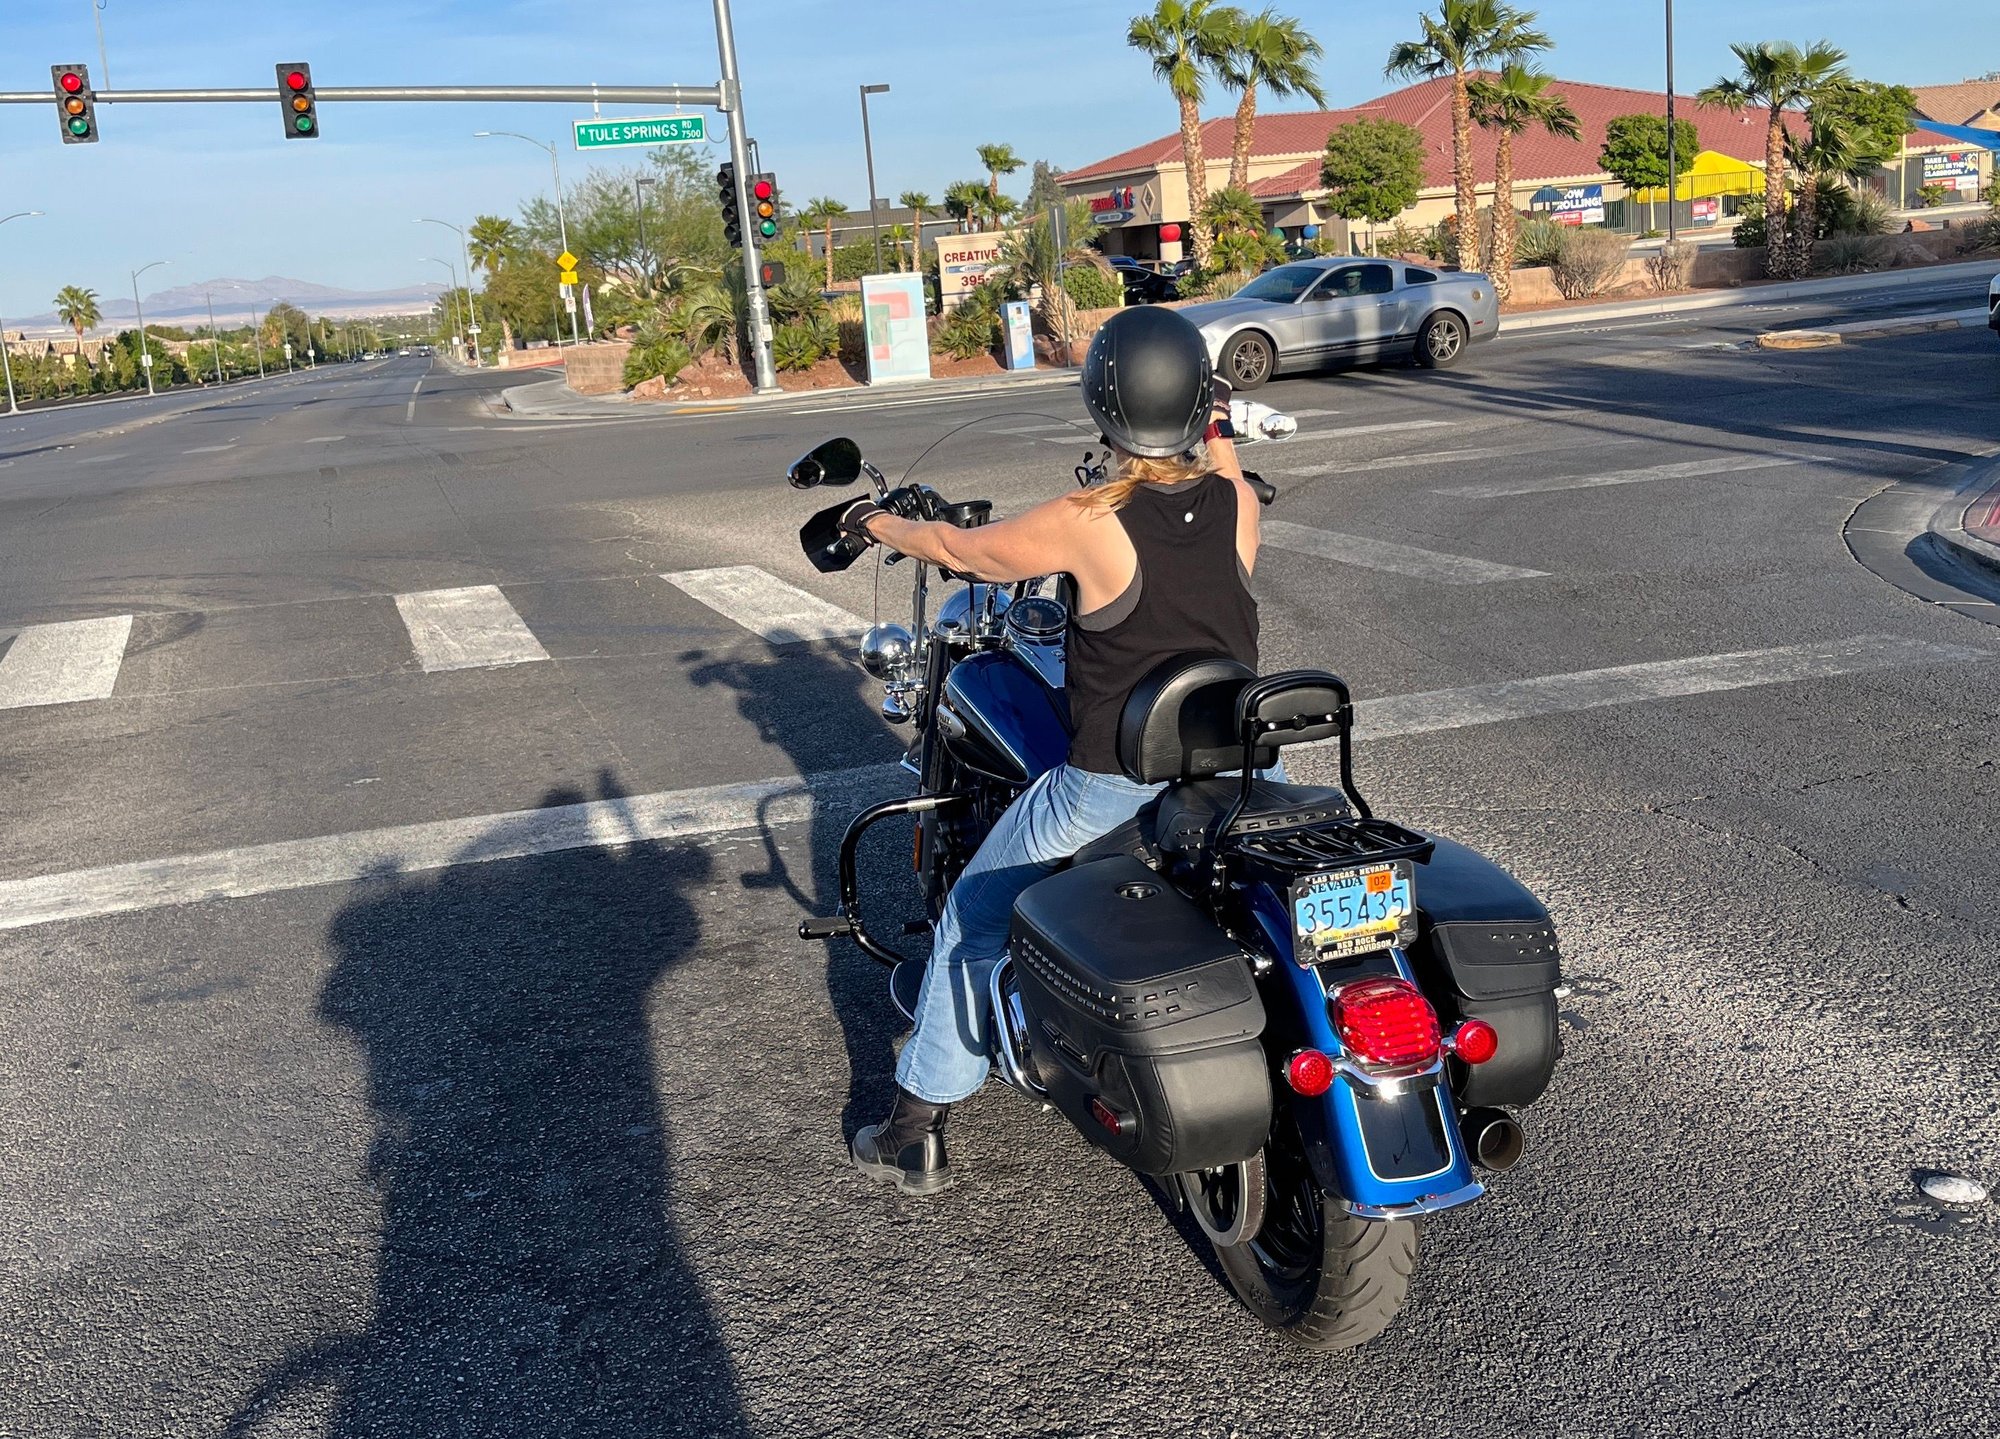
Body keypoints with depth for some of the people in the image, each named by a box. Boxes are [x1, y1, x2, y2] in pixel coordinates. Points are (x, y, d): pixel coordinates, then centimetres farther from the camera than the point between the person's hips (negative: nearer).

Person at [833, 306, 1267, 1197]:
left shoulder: (1085, 524, -17)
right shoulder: (1237, 503, -6)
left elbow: (956, 548, -1)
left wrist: (875, 523, 16)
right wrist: (1220, 442, 32)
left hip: (1110, 792, -4)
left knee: (973, 920, 15)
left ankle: (916, 1131, 22)